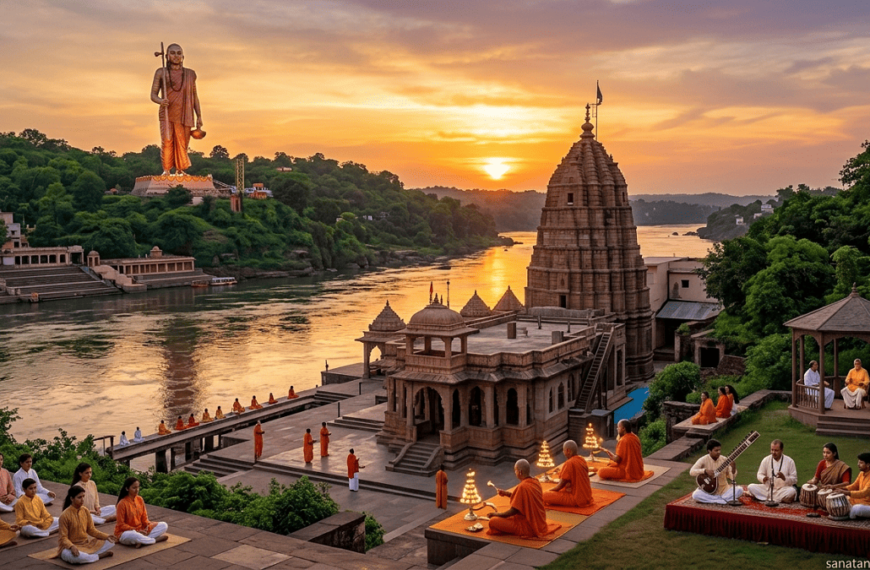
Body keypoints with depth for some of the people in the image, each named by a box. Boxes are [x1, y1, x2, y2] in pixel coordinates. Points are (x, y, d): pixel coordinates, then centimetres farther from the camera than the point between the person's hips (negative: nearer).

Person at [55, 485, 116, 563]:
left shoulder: (85, 510, 1)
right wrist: (72, 547, -36)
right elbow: (64, 537, -15)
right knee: (74, 557, -42)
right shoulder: (65, 515, -17)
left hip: (86, 543, 6)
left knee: (110, 542, -6)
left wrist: (106, 536, -7)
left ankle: (86, 555, -16)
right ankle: (100, 555, -17)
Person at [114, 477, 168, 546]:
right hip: (125, 532, -7)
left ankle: (142, 541, -23)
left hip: (140, 530, 7)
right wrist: (137, 530, -20)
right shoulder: (122, 503, -15)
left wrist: (147, 526, -13)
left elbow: (144, 518, 8)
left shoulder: (140, 499, 3)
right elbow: (121, 525, -14)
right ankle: (155, 539, -21)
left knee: (164, 526, -7)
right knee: (132, 535, -44)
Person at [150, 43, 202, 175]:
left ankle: (180, 169, 8)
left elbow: (195, 96, 16)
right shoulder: (161, 73, 8)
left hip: (184, 114, 2)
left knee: (182, 142, -2)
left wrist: (199, 116, 10)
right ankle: (166, 170, -9)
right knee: (166, 141, -13)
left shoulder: (190, 74, 14)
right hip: (167, 113, -2)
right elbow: (153, 94, 4)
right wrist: (160, 101, -19)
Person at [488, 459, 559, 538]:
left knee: (493, 521, -14)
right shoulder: (535, 482, 3)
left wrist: (498, 514, -6)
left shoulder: (522, 487, -23)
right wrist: (507, 493, 12)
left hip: (528, 527, -9)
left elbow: (514, 510, -20)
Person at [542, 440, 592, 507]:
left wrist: (547, 491, 1)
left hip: (577, 499, -9)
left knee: (544, 496, -14)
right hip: (586, 496, 9)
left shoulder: (569, 463, -18)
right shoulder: (582, 460, 7)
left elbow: (561, 485, -12)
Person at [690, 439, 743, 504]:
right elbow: (691, 472, -17)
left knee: (740, 489, -20)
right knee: (695, 495, -33)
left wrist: (733, 469, -20)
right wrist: (705, 471, -29)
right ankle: (725, 500, -25)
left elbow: (732, 477, 0)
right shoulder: (704, 460, -8)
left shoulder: (724, 460, 0)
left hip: (723, 490, 2)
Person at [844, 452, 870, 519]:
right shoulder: (862, 474, 5)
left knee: (856, 509, -34)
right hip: (860, 500, 9)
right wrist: (844, 489, -7)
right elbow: (855, 486, 12)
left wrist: (848, 493, -36)